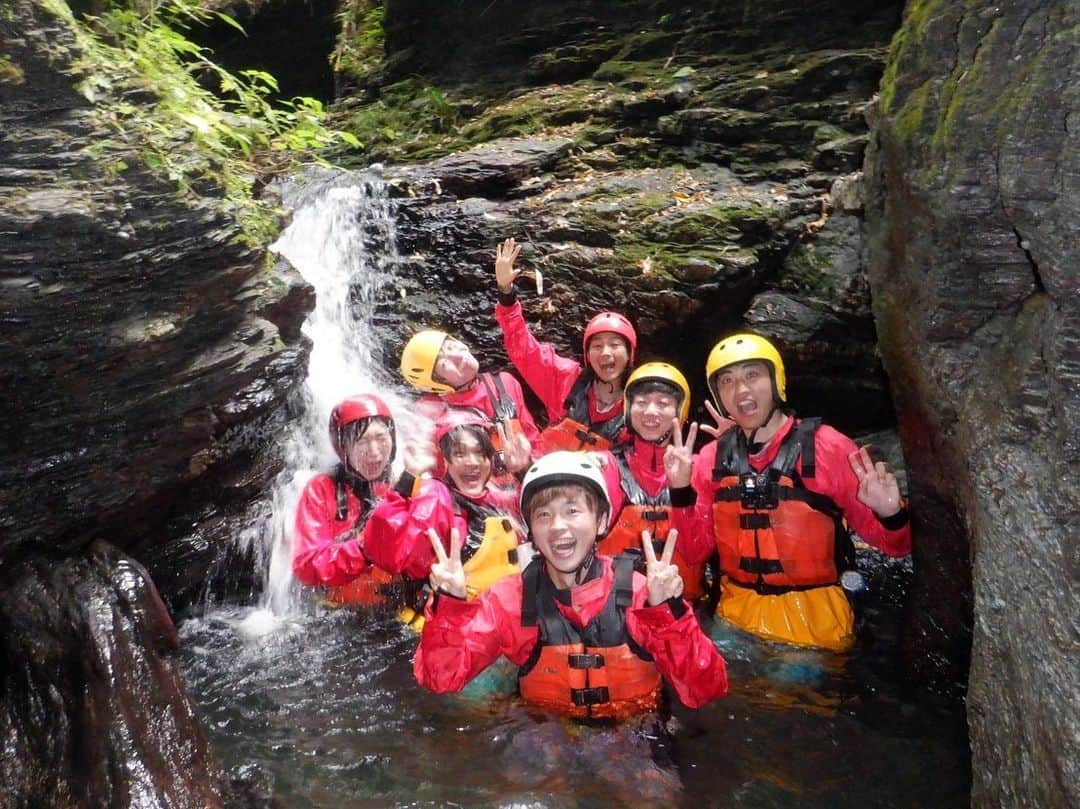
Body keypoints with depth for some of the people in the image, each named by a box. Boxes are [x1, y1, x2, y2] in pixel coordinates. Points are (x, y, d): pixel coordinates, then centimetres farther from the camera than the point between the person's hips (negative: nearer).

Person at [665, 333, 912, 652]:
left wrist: (890, 516, -27)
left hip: (816, 624, -2)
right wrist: (681, 491, -14)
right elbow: (695, 550, 0)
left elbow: (893, 545, -5)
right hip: (737, 619, 3)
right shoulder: (712, 458, -1)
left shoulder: (827, 447, -11)